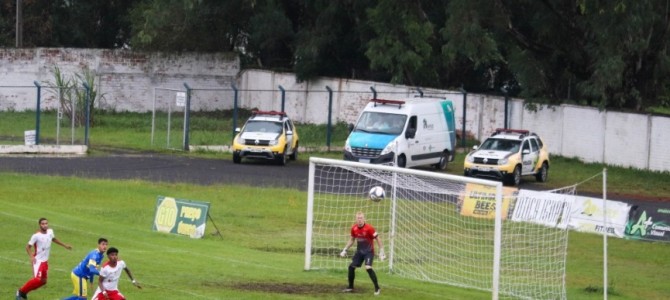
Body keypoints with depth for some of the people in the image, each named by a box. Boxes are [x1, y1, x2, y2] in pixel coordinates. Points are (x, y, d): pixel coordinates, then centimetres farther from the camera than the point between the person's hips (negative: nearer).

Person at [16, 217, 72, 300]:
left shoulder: (50, 232, -2)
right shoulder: (36, 236, -20)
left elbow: (54, 239, 21)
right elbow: (28, 247, -14)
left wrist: (65, 245, 26)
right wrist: (31, 257, -29)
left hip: (45, 261, 8)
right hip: (38, 260, -8)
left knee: (43, 281, 11)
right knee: (37, 279, -20)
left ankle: (24, 292, 23)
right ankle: (21, 292, -3)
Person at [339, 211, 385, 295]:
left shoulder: (369, 228, -20)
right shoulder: (354, 228, -4)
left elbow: (378, 239, -13)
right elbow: (351, 240, 14)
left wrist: (381, 252, -15)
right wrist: (345, 250, 12)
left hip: (369, 251, -6)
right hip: (359, 251, 6)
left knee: (368, 268, -23)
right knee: (351, 266, 3)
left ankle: (377, 288, -12)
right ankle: (350, 287, 22)